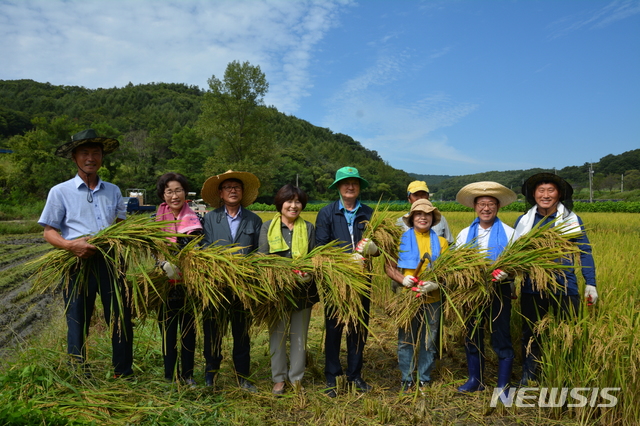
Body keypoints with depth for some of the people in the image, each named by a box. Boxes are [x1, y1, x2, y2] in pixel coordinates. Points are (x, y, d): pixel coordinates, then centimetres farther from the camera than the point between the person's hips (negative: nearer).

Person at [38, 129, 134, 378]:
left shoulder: (113, 191, 13)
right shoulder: (60, 192, 3)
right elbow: (49, 232, 0)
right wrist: (70, 245, -19)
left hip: (110, 263, 3)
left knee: (122, 319, 5)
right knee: (78, 323, 7)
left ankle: (124, 374, 20)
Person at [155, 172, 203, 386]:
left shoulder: (194, 220, 1)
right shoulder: (156, 220, 2)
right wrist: (165, 264, -24)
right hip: (165, 283, 0)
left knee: (188, 330, 8)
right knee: (168, 330, 8)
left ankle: (187, 374, 22)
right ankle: (169, 375, 22)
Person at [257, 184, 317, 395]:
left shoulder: (308, 228, 8)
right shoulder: (267, 227, 3)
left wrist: (308, 273, -14)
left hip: (303, 289, 1)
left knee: (299, 335, 9)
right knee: (277, 334, 6)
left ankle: (296, 378, 22)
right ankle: (279, 378, 21)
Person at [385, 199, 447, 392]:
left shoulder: (441, 242, 8)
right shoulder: (402, 239, 2)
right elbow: (389, 266, -2)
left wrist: (436, 284, -17)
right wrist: (402, 279, -21)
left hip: (432, 299, 2)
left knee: (428, 342, 10)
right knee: (406, 341, 6)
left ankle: (424, 378, 27)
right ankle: (406, 379, 22)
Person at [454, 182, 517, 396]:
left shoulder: (509, 233, -1)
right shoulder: (465, 234, 8)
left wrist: (506, 272, -28)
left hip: (499, 291, -3)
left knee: (501, 340, 4)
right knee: (472, 338, 13)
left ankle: (503, 386, 17)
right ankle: (475, 380, 28)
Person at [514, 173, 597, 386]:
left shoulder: (571, 219, -1)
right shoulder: (523, 221, 3)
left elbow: (585, 253, 3)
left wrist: (590, 284, -4)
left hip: (564, 288, -2)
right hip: (531, 289, 2)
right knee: (530, 335, 13)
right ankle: (527, 379, 29)